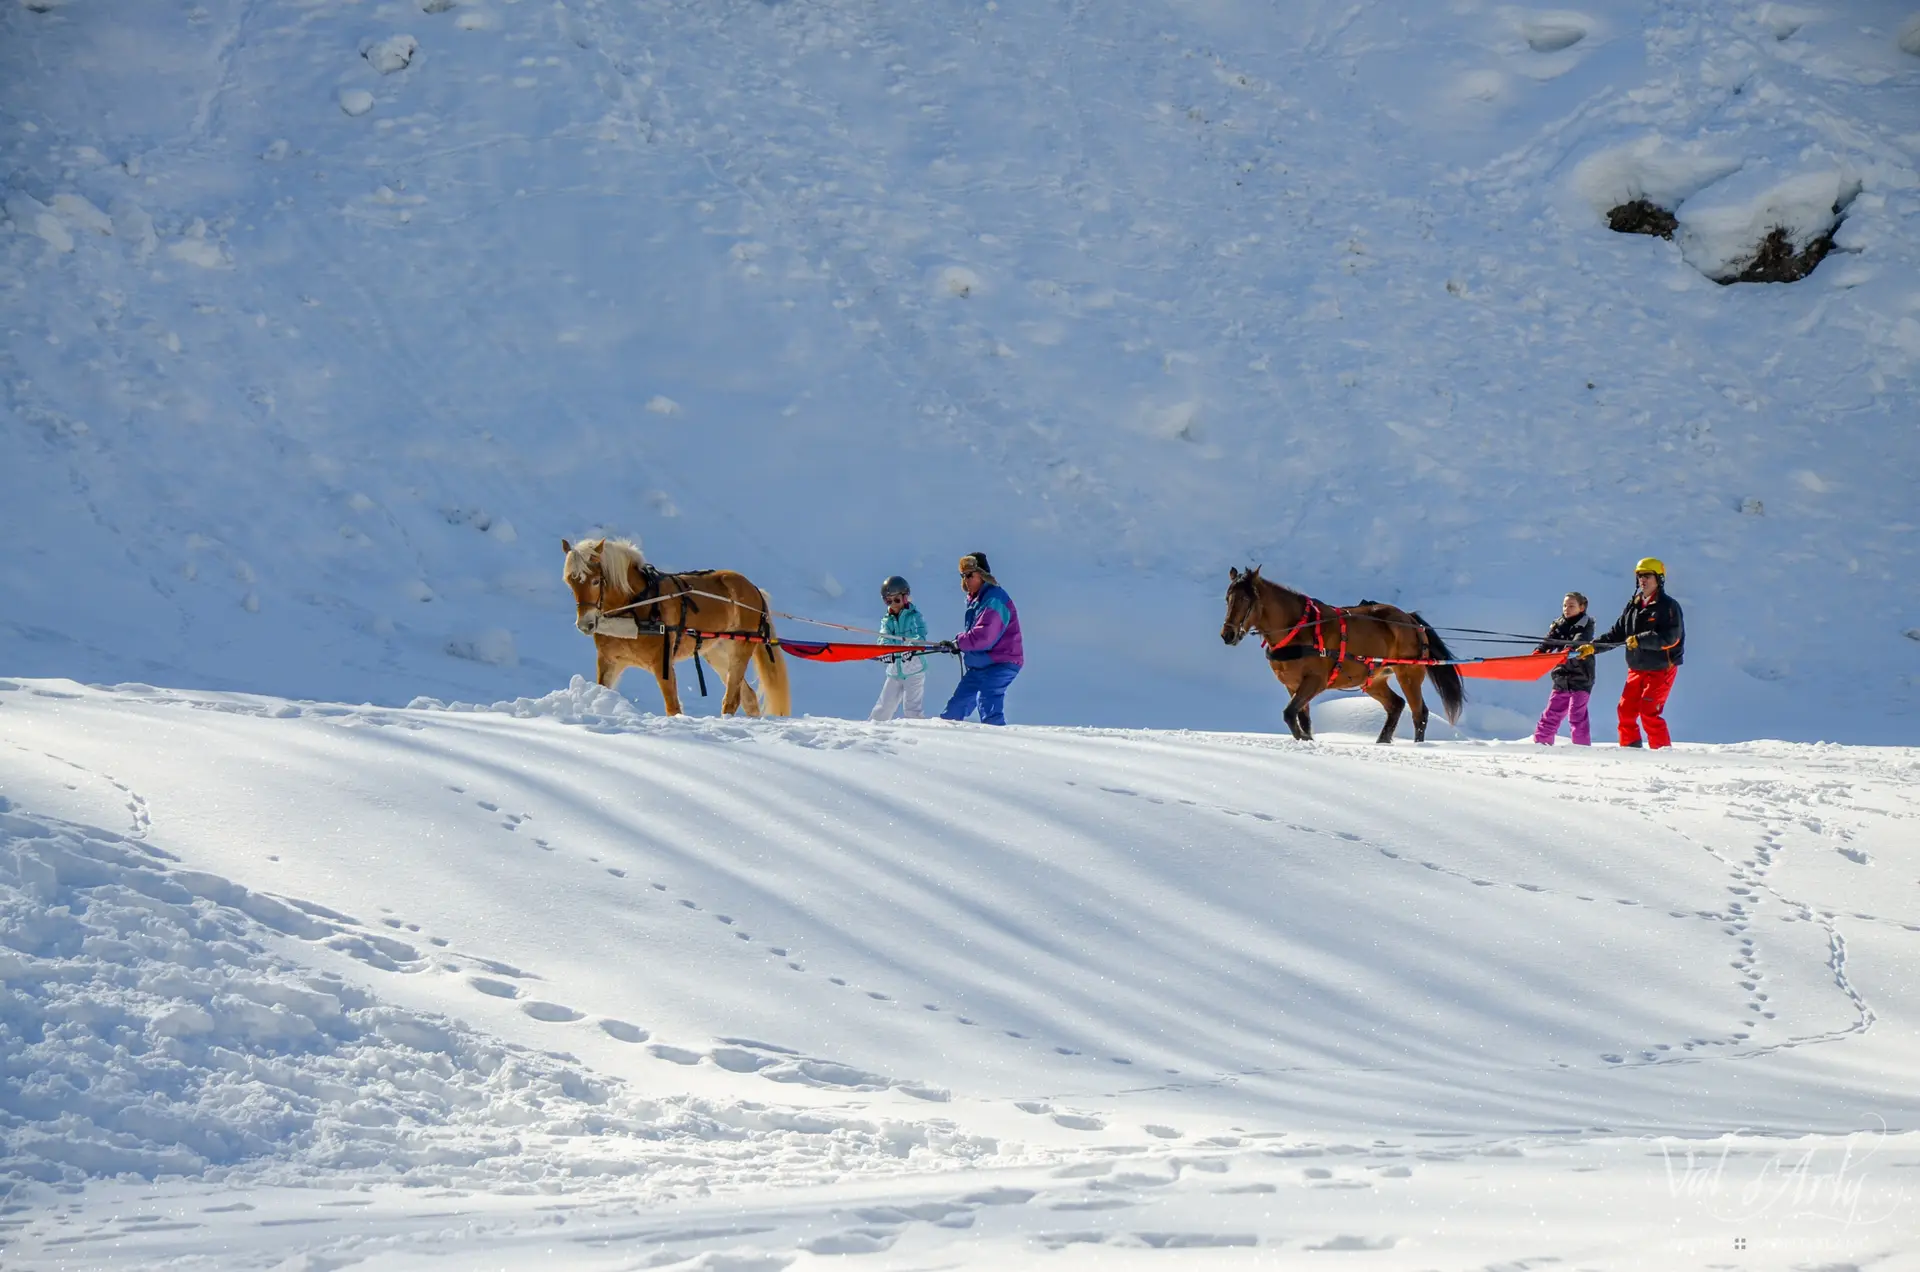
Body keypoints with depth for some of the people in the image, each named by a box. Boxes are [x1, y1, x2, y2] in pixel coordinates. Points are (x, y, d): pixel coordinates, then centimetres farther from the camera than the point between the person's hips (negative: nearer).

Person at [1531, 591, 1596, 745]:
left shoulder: (1585, 625, -5)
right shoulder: (1559, 625, 11)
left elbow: (1579, 642, -25)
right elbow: (1549, 641, -3)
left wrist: (1568, 651, -46)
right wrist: (1538, 652, -25)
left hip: (1581, 677, -5)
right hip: (1561, 678, 5)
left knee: (1577, 714, -12)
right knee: (1552, 712, 9)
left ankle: (1582, 745, -8)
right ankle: (1541, 741, 16)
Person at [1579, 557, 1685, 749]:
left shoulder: (1668, 606, -9)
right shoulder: (1633, 606, 12)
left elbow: (1670, 637, -21)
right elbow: (1617, 634, 17)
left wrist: (1640, 640, -29)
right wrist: (1593, 647, 7)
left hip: (1661, 669, -7)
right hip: (1636, 669, 7)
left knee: (1649, 712, -15)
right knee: (1626, 710, 4)